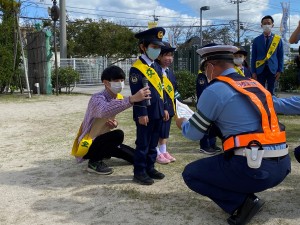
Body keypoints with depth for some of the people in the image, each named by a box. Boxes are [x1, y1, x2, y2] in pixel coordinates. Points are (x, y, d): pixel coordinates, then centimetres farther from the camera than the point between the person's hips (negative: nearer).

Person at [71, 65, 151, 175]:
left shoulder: (118, 97, -1)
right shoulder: (97, 98, -26)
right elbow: (104, 110, -50)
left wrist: (114, 123, -10)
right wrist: (132, 99, -60)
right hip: (86, 146, -7)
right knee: (118, 135, -31)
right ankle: (94, 162, -14)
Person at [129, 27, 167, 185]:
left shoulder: (157, 67, 13)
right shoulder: (137, 68, -12)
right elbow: (136, 93, -15)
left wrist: (164, 108, 15)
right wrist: (141, 113, -18)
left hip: (157, 112, 8)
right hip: (145, 113, -8)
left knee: (153, 143, 15)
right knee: (143, 144, 0)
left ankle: (150, 168, 27)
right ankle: (139, 172, 10)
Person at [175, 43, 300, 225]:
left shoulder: (214, 90, -5)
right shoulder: (256, 85, 15)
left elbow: (194, 134, 5)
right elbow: (285, 105, 31)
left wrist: (182, 123, 28)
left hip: (253, 168, -8)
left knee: (191, 174, 9)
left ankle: (241, 203, -2)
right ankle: (245, 196, 16)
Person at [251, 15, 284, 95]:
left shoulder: (278, 39, 6)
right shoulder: (256, 40, 5)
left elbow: (280, 56, 6)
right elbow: (253, 57, 5)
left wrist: (280, 70, -3)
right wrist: (253, 72, -2)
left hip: (272, 69, 0)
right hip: (260, 69, 0)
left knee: (271, 91, 5)